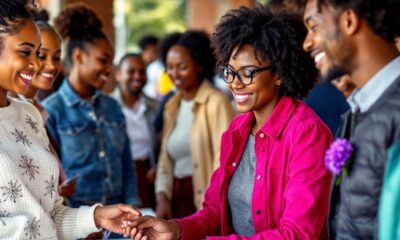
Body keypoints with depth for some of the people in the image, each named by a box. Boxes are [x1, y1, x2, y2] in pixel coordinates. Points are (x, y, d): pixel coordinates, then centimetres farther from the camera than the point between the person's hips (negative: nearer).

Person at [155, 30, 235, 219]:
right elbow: (166, 157, 14)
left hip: (205, 199, -6)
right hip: (177, 198, 6)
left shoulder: (216, 102, -7)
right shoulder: (172, 106, 14)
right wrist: (162, 195, 0)